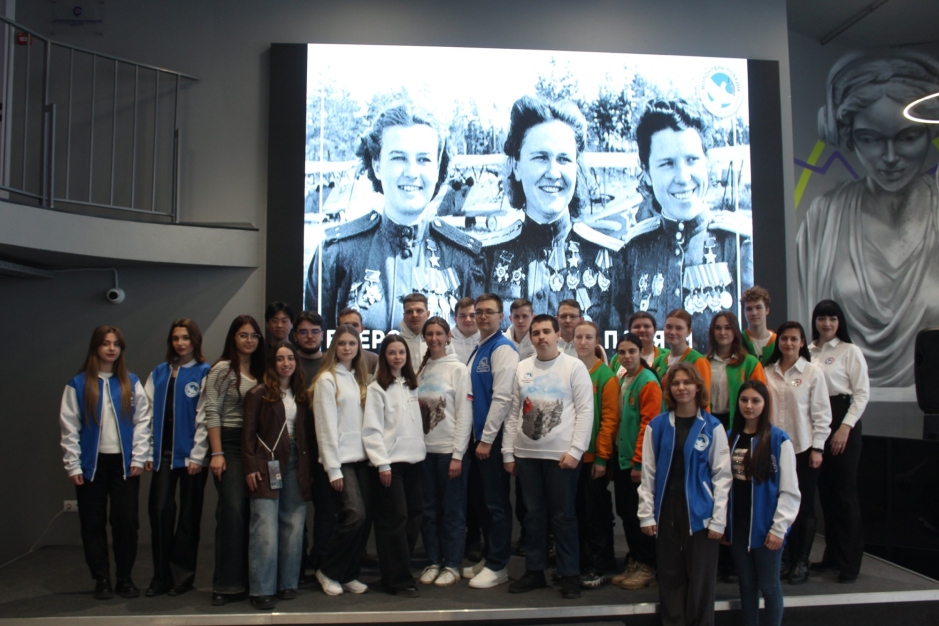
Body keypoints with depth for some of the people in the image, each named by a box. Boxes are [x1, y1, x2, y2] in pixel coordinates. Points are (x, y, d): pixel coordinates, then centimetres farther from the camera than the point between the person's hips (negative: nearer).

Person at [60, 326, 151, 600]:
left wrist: (138, 458, -5)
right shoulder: (78, 384, 0)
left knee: (126, 521, 3)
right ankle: (102, 579, 17)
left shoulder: (131, 383, 5)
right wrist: (73, 465, -6)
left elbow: (142, 420, 2)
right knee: (93, 523, 6)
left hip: (124, 463, 1)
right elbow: (69, 427, -2)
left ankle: (125, 578, 16)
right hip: (92, 463, -1)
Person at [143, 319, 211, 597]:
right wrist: (149, 452, 3)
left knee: (189, 514, 5)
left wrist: (197, 455, -11)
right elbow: (150, 414, 9)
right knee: (159, 510, -3)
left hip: (190, 454, -3)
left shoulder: (204, 373, -2)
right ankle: (161, 575, 9)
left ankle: (182, 575, 17)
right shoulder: (159, 373, 11)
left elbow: (205, 417, -7)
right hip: (164, 453, 3)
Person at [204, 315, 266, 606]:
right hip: (230, 444, -6)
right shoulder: (222, 369, -3)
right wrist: (216, 453, -15)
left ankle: (246, 578, 15)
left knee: (250, 513, 7)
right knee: (232, 511, -10)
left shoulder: (260, 371, 14)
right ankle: (227, 584, -2)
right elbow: (212, 413, -9)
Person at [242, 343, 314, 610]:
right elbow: (249, 433, -2)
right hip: (268, 464, -4)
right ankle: (261, 590, 2)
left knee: (293, 527, 6)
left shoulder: (301, 395, 13)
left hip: (296, 464, 4)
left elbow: (308, 432, 13)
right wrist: (250, 467, -9)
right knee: (265, 529, -6)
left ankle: (288, 583, 16)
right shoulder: (258, 394, 0)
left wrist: (309, 466, 7)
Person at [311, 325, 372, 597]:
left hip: (361, 458, 6)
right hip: (340, 460, -6)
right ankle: (328, 571, 6)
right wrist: (332, 469, -12)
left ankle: (348, 574, 18)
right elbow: (325, 425, -9)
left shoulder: (360, 379, 15)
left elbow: (367, 419, 12)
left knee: (364, 519, 2)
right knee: (355, 516, -14)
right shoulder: (327, 379, -4)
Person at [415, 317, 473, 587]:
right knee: (429, 510, 10)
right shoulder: (421, 369, 10)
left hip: (449, 450, -4)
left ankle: (452, 565, 14)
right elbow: (414, 409, 10)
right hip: (424, 449, 4)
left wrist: (457, 454, -12)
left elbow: (465, 414, -7)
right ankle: (433, 561, 21)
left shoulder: (458, 369, -3)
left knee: (452, 511, 3)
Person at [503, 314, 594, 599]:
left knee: (563, 516, 4)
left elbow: (585, 410, -7)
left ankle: (570, 575, 15)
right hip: (526, 453, 4)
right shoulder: (522, 368, 9)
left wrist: (575, 451, -13)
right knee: (533, 514, 12)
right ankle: (534, 571, 23)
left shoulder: (574, 366, -3)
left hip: (562, 454, -4)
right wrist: (508, 452, 7)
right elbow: (513, 412, 10)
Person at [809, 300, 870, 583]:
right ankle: (832, 553, 22)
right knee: (825, 489, 10)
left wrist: (845, 427, -13)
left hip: (843, 421, -4)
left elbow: (862, 392, -6)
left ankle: (850, 560, 7)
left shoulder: (850, 351, -3)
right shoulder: (807, 352, 8)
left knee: (844, 491, -2)